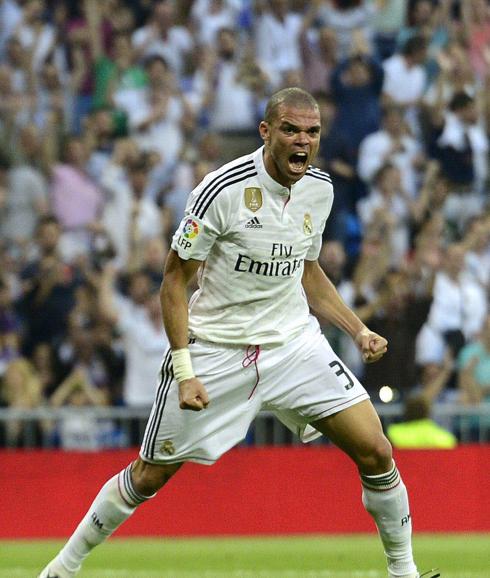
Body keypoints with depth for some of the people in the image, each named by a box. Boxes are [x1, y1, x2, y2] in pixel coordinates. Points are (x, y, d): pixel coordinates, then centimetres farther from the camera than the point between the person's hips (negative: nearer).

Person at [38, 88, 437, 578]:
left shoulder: (319, 189, 1)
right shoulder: (224, 189, -18)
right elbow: (174, 280, -11)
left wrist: (359, 331, 7)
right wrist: (184, 372, -18)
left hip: (294, 340, 4)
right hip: (215, 349, -4)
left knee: (374, 452, -9)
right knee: (150, 476, 3)